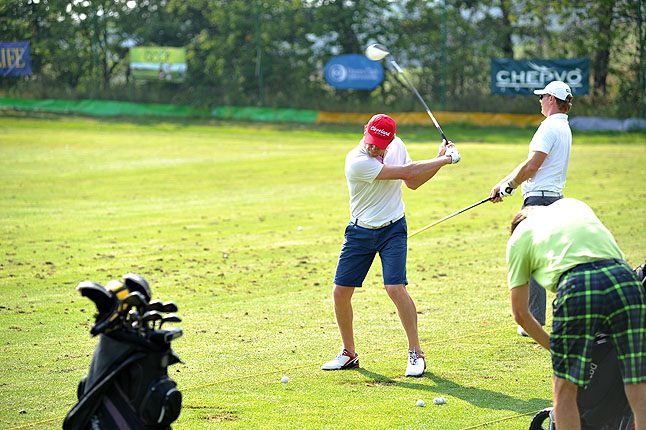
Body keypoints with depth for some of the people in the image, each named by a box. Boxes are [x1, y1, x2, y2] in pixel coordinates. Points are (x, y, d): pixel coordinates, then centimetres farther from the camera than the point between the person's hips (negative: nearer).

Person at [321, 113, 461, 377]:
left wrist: (440, 159, -2)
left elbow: (413, 183, 9)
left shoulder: (396, 145, -5)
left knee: (396, 288, -16)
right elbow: (407, 172, -25)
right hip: (360, 231, -1)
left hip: (393, 229, 1)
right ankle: (349, 354, 18)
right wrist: (444, 160, -16)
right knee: (340, 291, -1)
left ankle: (416, 354, -7)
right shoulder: (357, 162, -24)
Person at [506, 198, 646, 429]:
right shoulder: (574, 205, 37)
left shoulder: (519, 237, 25)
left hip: (578, 287, -3)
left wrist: (554, 347, 37)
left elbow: (520, 313, 25)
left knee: (565, 389, 11)